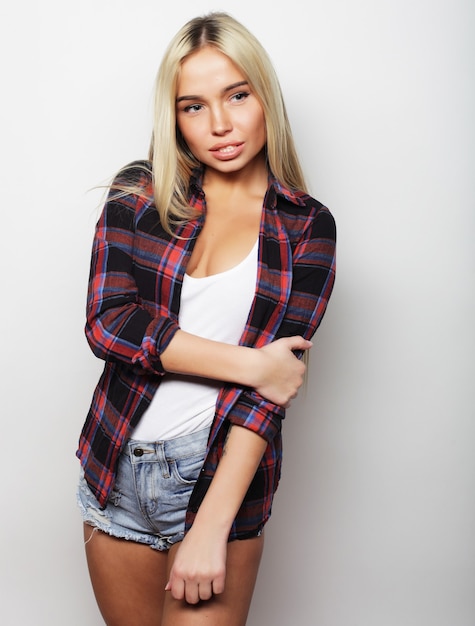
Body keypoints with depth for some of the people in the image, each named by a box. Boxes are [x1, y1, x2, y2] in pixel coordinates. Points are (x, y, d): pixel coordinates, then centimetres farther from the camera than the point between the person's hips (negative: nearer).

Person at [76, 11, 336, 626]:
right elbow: (107, 321, -11)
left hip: (222, 476, -2)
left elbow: (274, 382, -10)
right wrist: (249, 362, -18)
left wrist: (212, 525, -17)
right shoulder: (139, 193, 1)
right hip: (116, 464, 2)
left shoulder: (307, 228, -2)